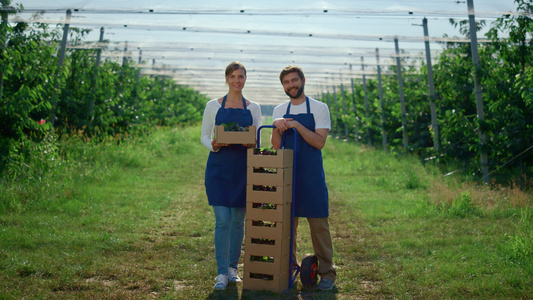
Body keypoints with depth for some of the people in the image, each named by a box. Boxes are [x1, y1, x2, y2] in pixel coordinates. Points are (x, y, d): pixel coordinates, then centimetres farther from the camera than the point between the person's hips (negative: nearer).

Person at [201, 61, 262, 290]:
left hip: (243, 167, 2)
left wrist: (252, 143, -14)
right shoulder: (213, 106, 4)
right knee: (222, 220, -8)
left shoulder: (253, 108, 9)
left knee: (238, 220, 7)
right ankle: (221, 273, -3)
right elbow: (204, 136, 5)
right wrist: (213, 145, -16)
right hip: (219, 166, -2)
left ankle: (233, 267, 22)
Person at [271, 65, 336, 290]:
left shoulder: (319, 108, -1)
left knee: (319, 223, -4)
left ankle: (327, 273, 3)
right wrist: (278, 128, -10)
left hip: (312, 176, -4)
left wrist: (296, 125, -17)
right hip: (287, 173, 4)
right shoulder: (279, 111, 11)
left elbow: (319, 142, -10)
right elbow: (275, 146, 8)